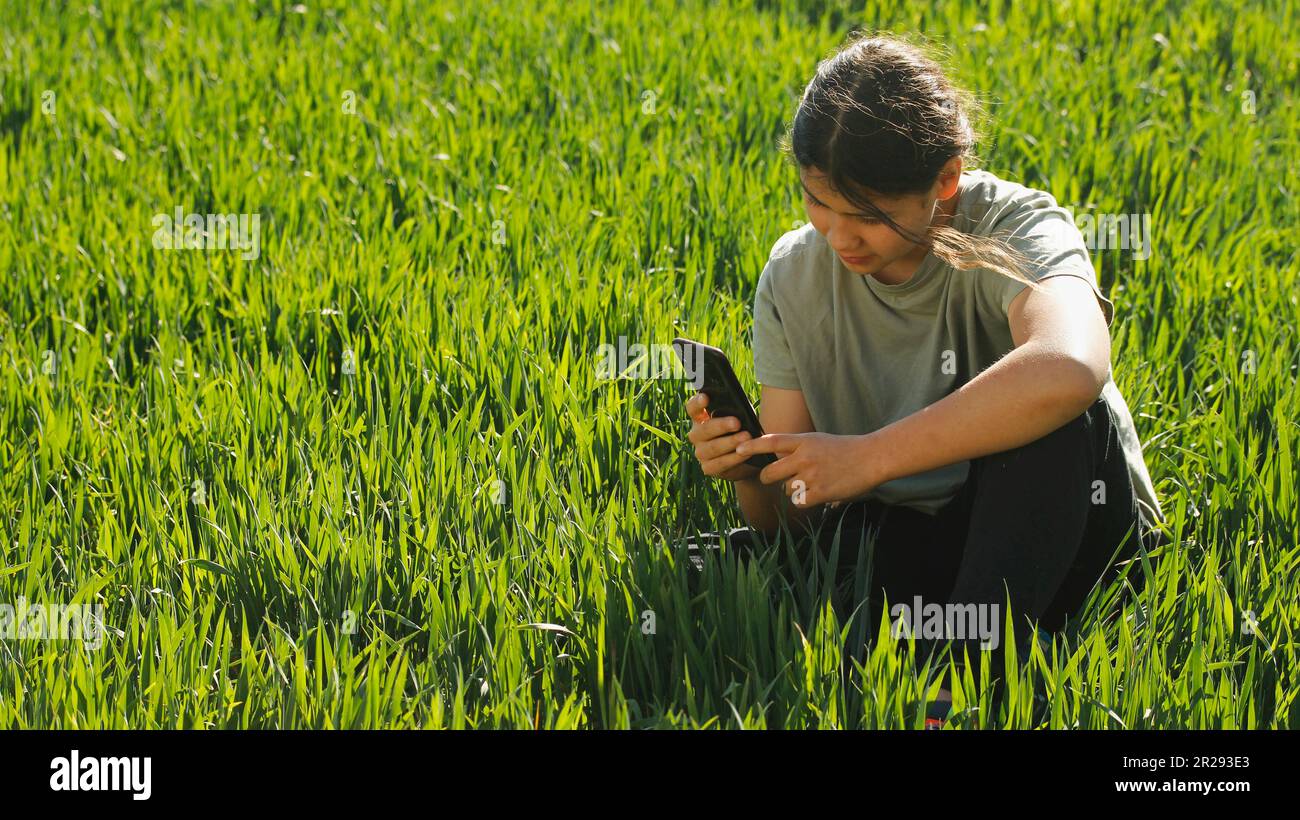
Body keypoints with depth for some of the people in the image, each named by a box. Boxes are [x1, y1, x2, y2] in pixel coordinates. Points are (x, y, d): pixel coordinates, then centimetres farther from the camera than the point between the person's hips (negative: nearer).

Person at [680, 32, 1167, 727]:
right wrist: (751, 476, -28)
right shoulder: (792, 277, -4)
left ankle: (973, 669, -34)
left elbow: (1071, 368, -46)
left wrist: (868, 457, -41)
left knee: (1048, 404, -35)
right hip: (898, 545, 3)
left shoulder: (1016, 229, -19)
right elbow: (790, 514, -3)